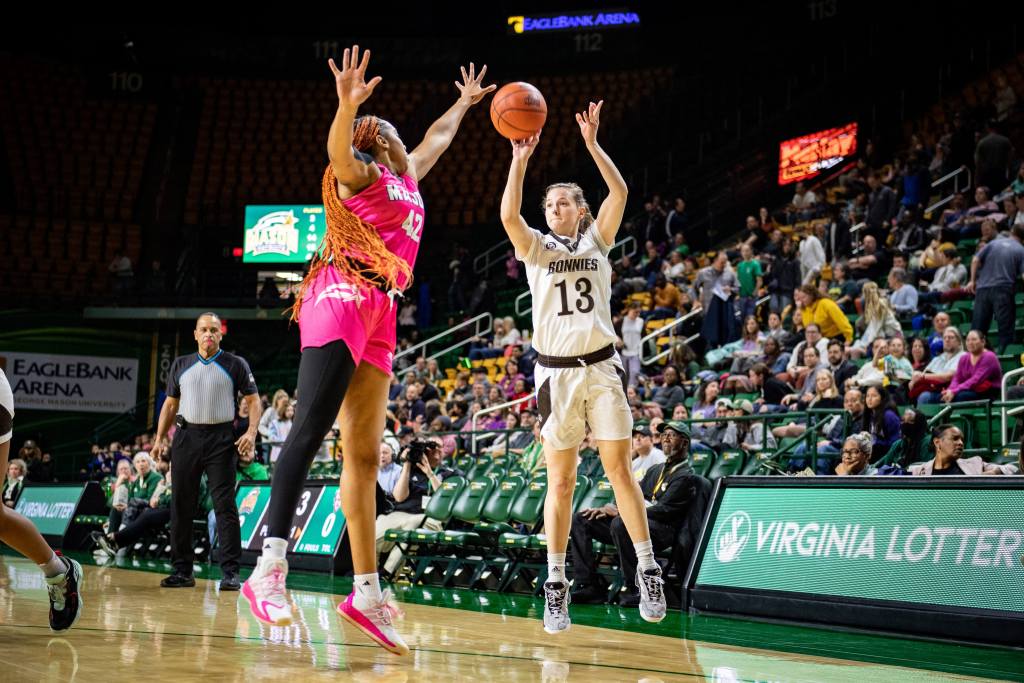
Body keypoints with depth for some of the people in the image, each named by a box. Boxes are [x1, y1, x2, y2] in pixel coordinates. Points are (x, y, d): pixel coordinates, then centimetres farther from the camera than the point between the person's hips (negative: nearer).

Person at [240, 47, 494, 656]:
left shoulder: (406, 178, 27)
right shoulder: (361, 173, 4)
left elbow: (434, 141, 48)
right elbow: (337, 153, -21)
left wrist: (465, 103, 59)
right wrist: (348, 106, -38)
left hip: (378, 318, 8)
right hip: (341, 299, -8)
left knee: (364, 454, 3)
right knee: (311, 430, -20)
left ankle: (366, 592, 1)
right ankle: (270, 569, -28)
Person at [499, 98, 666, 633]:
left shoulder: (597, 241, 10)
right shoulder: (536, 248, 7)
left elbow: (619, 193, -6)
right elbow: (508, 215, -13)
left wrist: (591, 144, -11)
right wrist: (520, 159, -17)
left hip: (601, 367, 0)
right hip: (557, 372, 0)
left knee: (619, 470, 0)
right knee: (560, 482, 0)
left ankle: (647, 570, 6)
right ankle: (555, 584, 6)